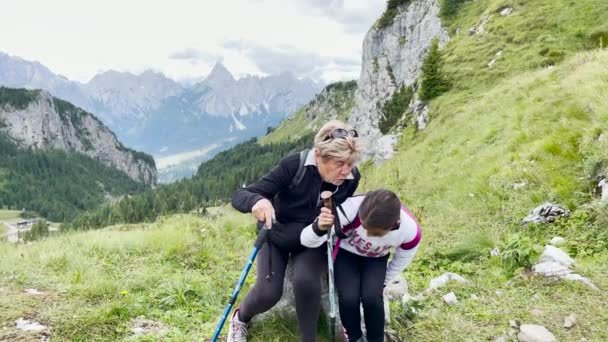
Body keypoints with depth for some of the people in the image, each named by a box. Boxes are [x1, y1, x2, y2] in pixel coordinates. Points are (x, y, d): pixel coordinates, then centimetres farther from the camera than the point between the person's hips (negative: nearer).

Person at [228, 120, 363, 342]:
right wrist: (257, 201, -54)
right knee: (268, 292, -19)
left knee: (306, 282, -29)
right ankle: (240, 318, 17)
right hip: (276, 234, -1)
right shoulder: (294, 165, -31)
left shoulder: (351, 178, -21)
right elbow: (239, 196, -31)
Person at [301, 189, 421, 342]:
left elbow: (401, 261, -6)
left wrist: (382, 282, 5)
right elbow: (307, 240, -40)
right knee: (349, 298, -23)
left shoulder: (410, 231, -31)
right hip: (346, 253, -1)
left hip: (376, 259, 1)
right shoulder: (352, 208, -41)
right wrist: (319, 228, -62)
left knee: (372, 297, -24)